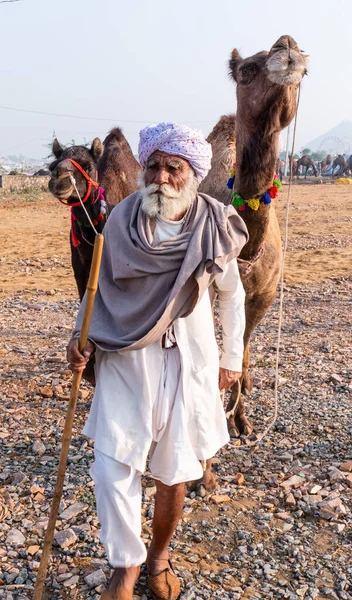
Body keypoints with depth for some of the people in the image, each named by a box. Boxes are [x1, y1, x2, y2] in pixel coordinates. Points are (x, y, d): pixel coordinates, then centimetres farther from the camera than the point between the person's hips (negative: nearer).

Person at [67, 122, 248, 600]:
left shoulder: (214, 228, -6)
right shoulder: (122, 220, -7)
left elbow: (232, 294, 7)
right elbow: (100, 284, 5)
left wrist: (232, 357, 10)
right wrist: (82, 337, -9)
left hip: (188, 360, 0)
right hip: (125, 358, 0)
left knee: (173, 473, 10)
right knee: (113, 468, -4)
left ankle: (160, 556, 38)